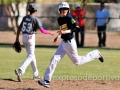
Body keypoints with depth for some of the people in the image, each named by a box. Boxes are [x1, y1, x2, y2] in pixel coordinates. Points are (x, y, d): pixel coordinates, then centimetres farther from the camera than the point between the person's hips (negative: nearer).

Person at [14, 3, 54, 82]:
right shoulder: (36, 19, -12)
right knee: (30, 56, -5)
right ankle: (20, 71, -27)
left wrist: (17, 38, 15)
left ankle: (36, 74, 26)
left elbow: (19, 28, 8)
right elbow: (42, 31, -16)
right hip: (31, 38, -7)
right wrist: (50, 32, 1)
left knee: (31, 55, 19)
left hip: (24, 37, 7)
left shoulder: (25, 18, 5)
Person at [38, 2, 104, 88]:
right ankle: (47, 81, -7)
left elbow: (77, 28, -24)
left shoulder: (69, 18, -16)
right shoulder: (59, 19, 8)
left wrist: (65, 32, -30)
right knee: (54, 60, -5)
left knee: (77, 61, 10)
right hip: (63, 43, 7)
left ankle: (95, 54, 31)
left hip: (70, 43, -7)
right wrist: (58, 36, 11)